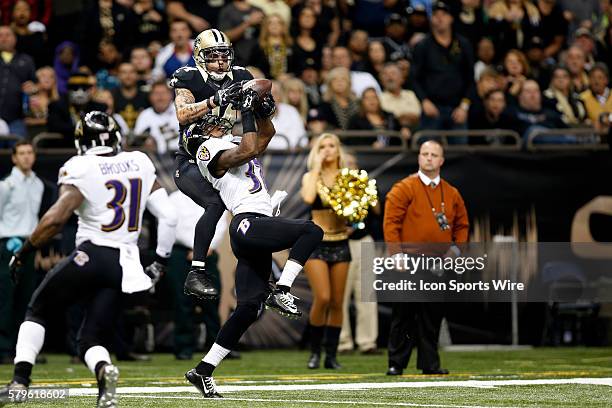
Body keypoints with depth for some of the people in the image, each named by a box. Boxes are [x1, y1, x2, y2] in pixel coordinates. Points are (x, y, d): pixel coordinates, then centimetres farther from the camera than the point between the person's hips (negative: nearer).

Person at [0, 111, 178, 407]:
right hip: (125, 265, 5)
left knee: (38, 312, 16)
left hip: (91, 256, -5)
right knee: (90, 340, 11)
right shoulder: (140, 163, 10)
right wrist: (160, 262, 18)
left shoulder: (80, 169, -7)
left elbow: (55, 219, -18)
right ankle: (104, 369, -23)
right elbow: (168, 216, 9)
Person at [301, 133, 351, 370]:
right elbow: (308, 197, -19)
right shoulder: (310, 177, 2)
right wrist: (317, 167, -11)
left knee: (337, 302, 3)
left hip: (340, 243, 3)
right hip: (316, 243, -3)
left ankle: (331, 355, 11)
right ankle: (315, 351, 1)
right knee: (322, 298, -15)